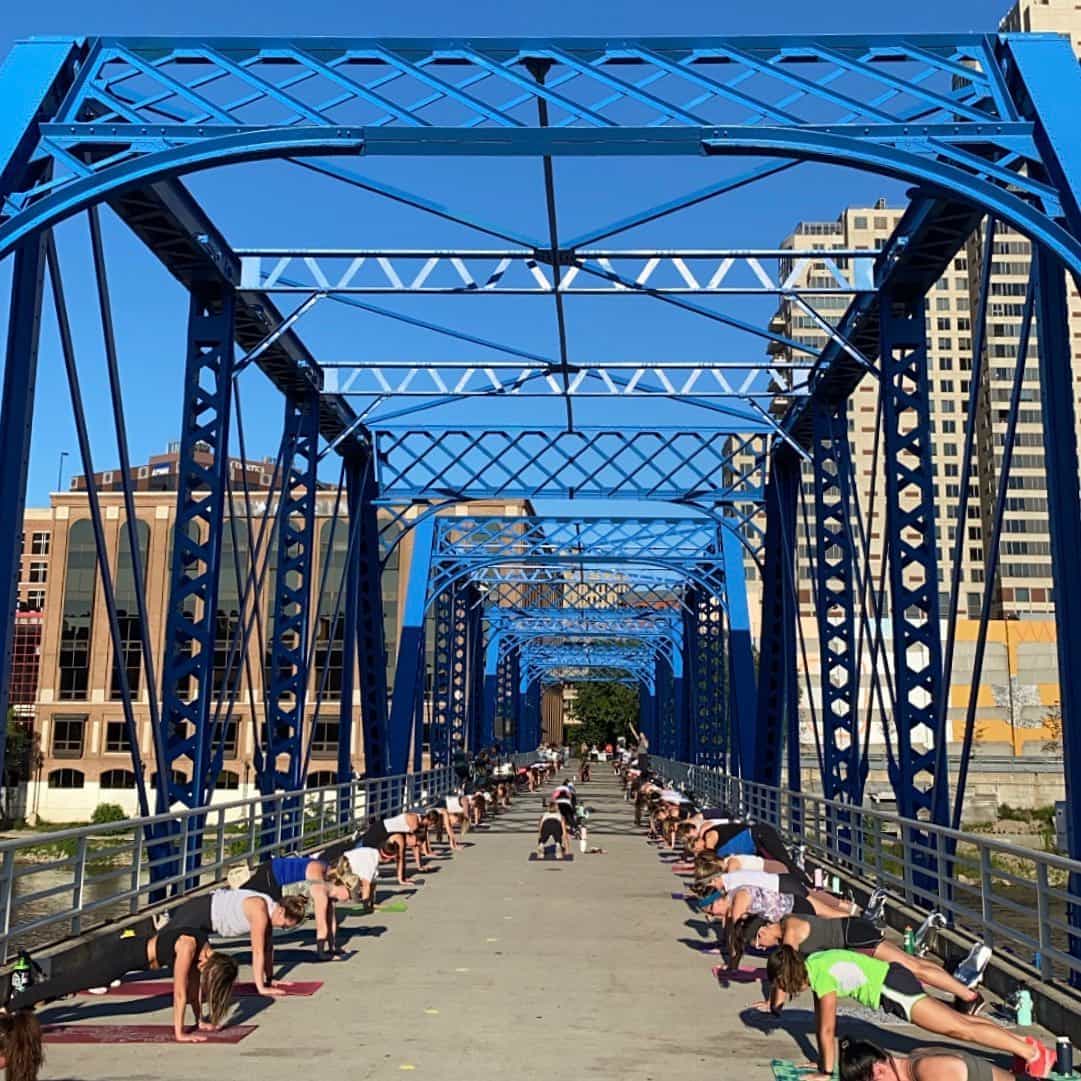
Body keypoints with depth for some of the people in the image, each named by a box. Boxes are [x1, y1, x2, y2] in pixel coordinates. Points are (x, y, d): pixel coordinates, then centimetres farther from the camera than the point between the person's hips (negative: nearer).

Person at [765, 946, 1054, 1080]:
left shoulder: (822, 977, -22)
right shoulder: (812, 964, 4)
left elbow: (827, 1029, -16)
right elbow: (820, 1018, 14)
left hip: (892, 988, -9)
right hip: (890, 980, 9)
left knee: (960, 1028, -6)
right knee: (958, 1021, 14)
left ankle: (1030, 1052, -3)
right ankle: (1022, 1044, 21)